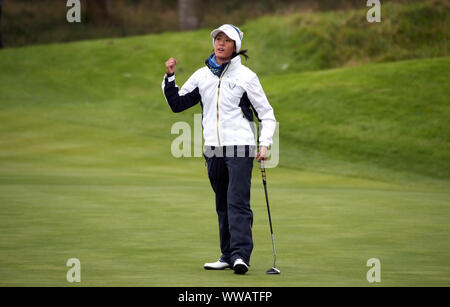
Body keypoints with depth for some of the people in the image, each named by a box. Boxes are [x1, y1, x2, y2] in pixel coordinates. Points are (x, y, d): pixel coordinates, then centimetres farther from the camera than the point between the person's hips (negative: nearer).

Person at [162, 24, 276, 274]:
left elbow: (266, 114, 2)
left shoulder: (245, 76, 0)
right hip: (213, 149, 5)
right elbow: (177, 104, 19)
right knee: (223, 205, 9)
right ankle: (228, 256, 14)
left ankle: (241, 254, -22)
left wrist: (264, 144, -10)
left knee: (238, 201, -15)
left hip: (240, 146, -5)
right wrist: (170, 78, 5)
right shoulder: (202, 75, 13)